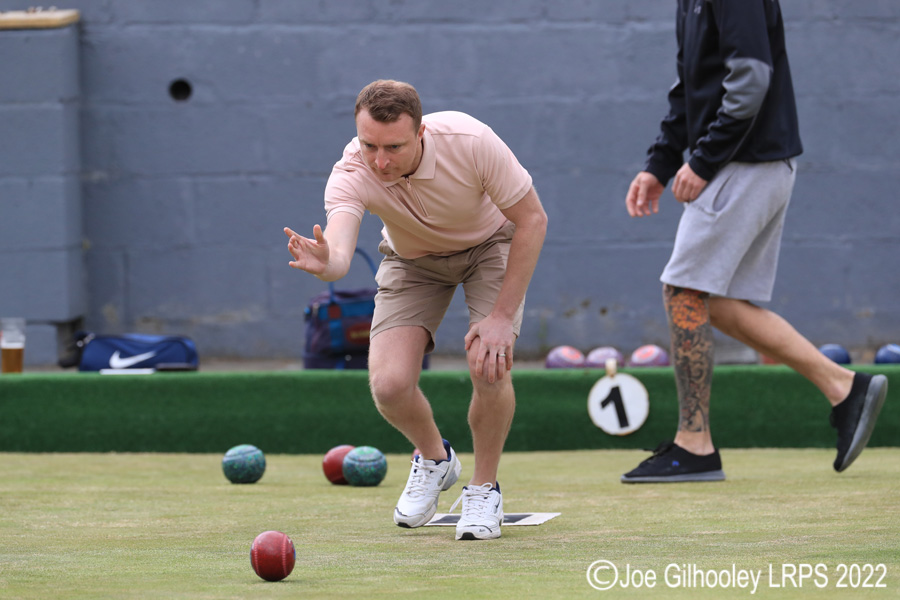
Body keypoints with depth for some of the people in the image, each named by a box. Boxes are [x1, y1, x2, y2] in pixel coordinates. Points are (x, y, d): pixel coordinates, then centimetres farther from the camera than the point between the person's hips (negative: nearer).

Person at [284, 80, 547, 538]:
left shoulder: (471, 142, -35)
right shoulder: (352, 174, -33)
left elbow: (532, 218, -23)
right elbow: (339, 254, -49)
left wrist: (502, 315, -26)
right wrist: (324, 263, -74)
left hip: (489, 243, -1)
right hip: (412, 259, 1)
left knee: (489, 366, -25)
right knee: (389, 385, -17)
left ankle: (484, 488, 2)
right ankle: (433, 459, 18)